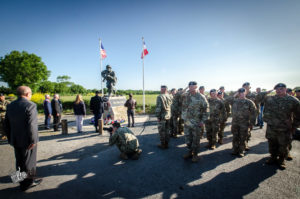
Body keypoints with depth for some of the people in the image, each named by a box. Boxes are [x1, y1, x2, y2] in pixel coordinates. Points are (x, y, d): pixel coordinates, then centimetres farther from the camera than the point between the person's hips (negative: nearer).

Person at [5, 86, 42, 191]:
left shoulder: (10, 106, 4)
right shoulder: (30, 105, -20)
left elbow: (7, 124, 9)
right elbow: (32, 125, -24)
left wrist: (10, 139, 17)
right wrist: (33, 140, -17)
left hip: (15, 140, 7)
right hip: (27, 141, -7)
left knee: (19, 161, 20)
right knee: (29, 162, 9)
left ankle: (22, 180, 34)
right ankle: (28, 182, 24)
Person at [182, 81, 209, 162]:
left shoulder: (201, 97, -10)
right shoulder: (185, 96, 3)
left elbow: (206, 109, -8)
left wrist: (203, 121, -11)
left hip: (196, 123, -4)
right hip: (186, 122, 5)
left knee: (196, 140, 8)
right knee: (188, 139, 15)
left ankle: (195, 154, 25)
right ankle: (190, 152, 34)